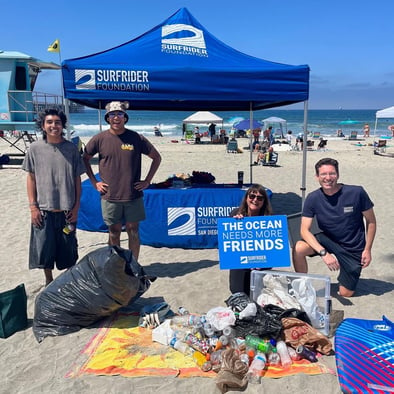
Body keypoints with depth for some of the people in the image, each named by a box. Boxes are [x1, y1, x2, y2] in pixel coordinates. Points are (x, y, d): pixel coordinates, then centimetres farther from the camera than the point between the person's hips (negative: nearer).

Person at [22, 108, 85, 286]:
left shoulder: (71, 148, -1)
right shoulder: (35, 148, -1)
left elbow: (77, 179, 3)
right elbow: (31, 178, 4)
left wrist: (76, 207, 0)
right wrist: (33, 206, -2)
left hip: (66, 210, 0)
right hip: (43, 210, 0)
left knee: (68, 249, 11)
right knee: (44, 249, 8)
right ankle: (49, 281, 31)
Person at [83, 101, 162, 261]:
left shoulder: (136, 138, -1)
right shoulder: (100, 139, -1)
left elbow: (157, 157, 9)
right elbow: (85, 159, 12)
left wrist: (147, 181, 3)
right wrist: (94, 182, 5)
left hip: (133, 195, 0)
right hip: (110, 196, 0)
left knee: (133, 231, 7)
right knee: (114, 233, 8)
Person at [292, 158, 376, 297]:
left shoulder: (357, 193, -20)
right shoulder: (313, 198, -16)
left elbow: (371, 221, -6)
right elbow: (305, 230, -19)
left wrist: (367, 249, -9)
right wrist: (323, 253, -32)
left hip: (353, 249, -1)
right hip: (327, 240, 1)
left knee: (345, 294, 4)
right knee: (298, 249, -28)